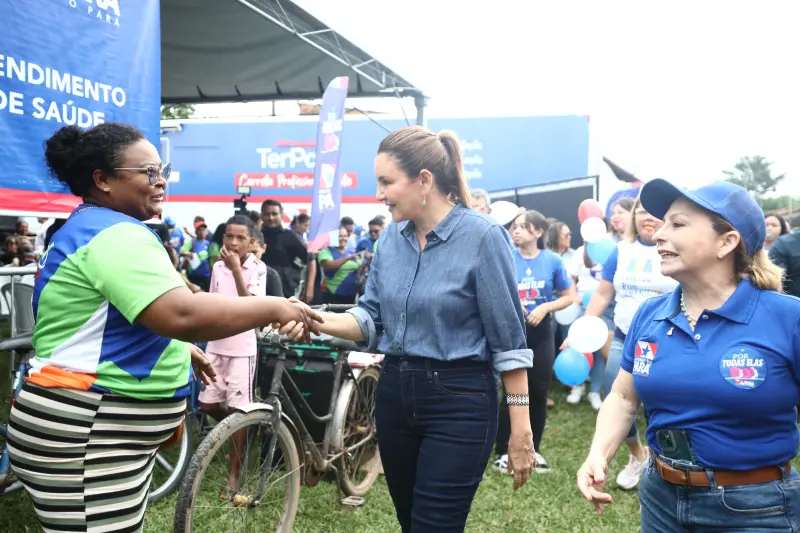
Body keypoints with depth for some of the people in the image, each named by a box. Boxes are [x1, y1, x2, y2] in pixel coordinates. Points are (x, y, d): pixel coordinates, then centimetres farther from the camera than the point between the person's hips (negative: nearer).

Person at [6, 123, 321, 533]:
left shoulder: (85, 230, 15)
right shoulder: (115, 234, -19)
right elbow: (183, 313, -33)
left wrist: (177, 348, 23)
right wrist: (275, 308, -22)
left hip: (100, 433, 11)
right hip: (82, 440, -11)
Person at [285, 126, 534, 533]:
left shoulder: (482, 236, -14)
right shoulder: (391, 236, 4)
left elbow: (509, 341, -12)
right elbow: (371, 319, 6)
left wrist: (521, 430, -11)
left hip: (458, 402, -6)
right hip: (394, 394, 7)